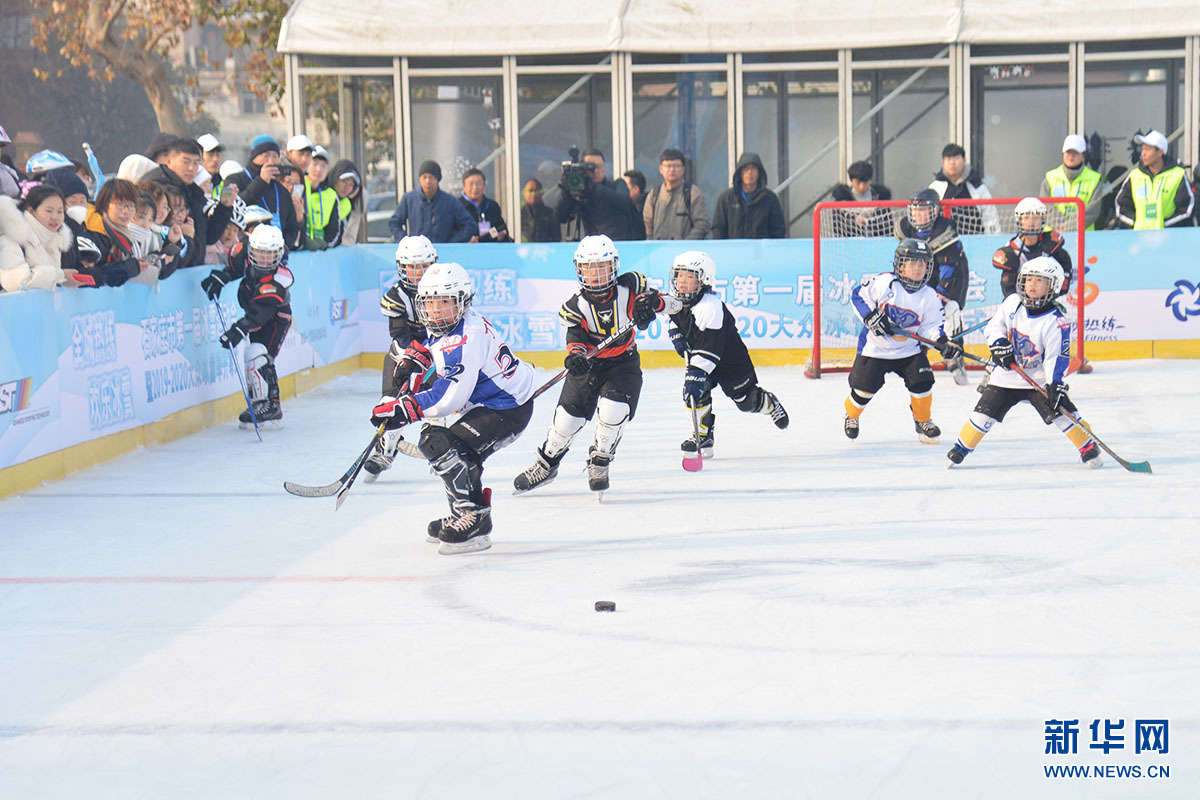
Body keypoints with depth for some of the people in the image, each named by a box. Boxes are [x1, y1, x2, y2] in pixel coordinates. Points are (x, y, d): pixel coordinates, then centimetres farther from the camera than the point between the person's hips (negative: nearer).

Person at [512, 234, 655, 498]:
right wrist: (575, 354, -43)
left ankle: (600, 463, 4)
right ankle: (546, 462, 26)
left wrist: (649, 306, -19)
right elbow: (576, 336, -21)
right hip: (589, 364, 1)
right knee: (568, 414, 0)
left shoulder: (629, 286, -12)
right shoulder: (577, 305, -13)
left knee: (613, 410, -22)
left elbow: (650, 296, 5)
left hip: (624, 362, -1)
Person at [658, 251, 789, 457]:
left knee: (746, 401, 9)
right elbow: (675, 317, 17)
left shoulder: (710, 307, -36)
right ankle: (702, 436, -4)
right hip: (698, 357, 6)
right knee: (694, 393, -18)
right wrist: (676, 334, 0)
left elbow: (710, 349, -40)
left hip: (729, 359, -6)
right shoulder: (677, 299, -10)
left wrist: (697, 372, -47)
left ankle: (770, 403, 44)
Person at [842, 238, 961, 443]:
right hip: (875, 347, -3)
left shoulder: (929, 296, -4)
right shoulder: (884, 283, -15)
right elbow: (858, 295, -11)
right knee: (865, 386, -1)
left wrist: (943, 342, -18)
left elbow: (930, 326, 0)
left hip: (909, 348, 3)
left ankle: (923, 421, 15)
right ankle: (851, 416, 31)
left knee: (922, 382, -10)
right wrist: (871, 316, -24)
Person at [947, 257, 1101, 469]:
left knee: (1061, 410, -15)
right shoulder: (1012, 303, -5)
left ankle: (1088, 447, -1)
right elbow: (994, 326, 6)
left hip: (1039, 378, -3)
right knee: (985, 411, 0)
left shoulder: (1056, 320, -17)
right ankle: (961, 447, 17)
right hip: (1007, 375, 3)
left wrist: (1055, 383, -30)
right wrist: (999, 344, -13)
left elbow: (1057, 356, -20)